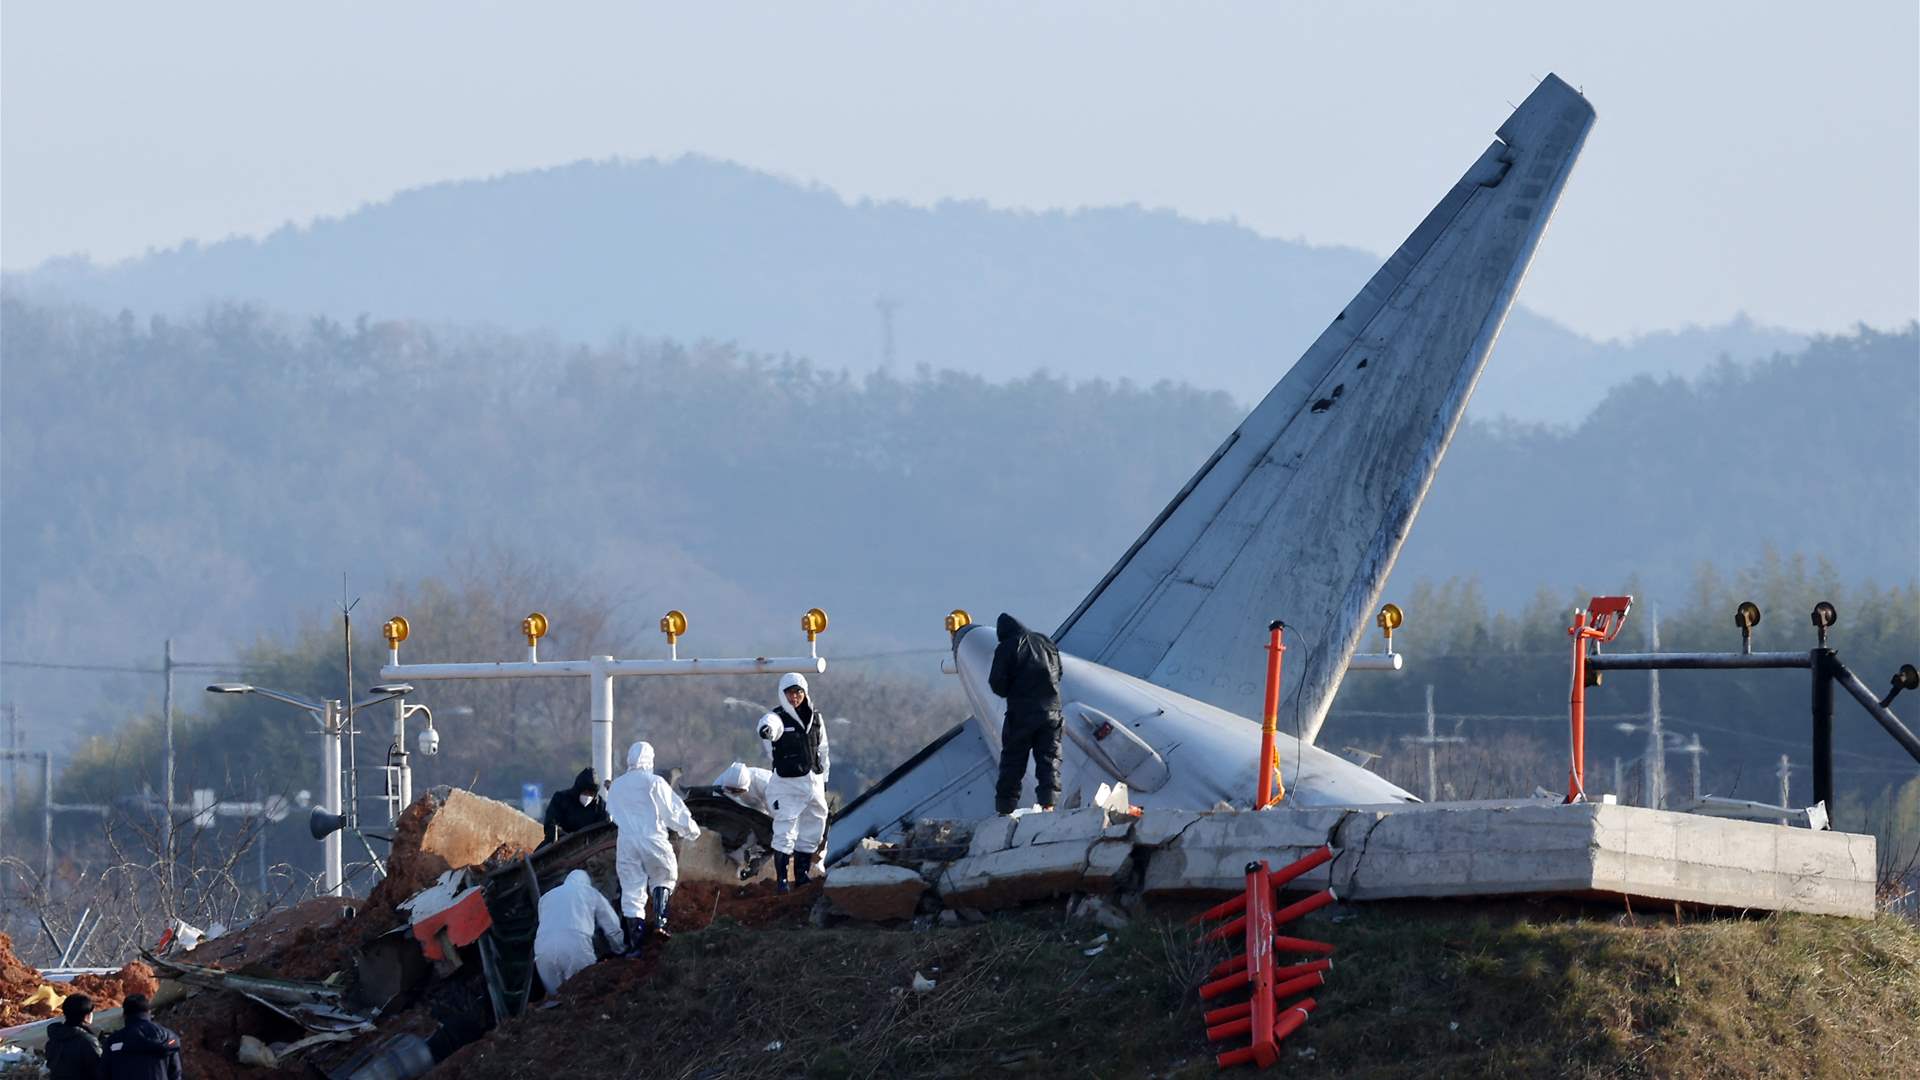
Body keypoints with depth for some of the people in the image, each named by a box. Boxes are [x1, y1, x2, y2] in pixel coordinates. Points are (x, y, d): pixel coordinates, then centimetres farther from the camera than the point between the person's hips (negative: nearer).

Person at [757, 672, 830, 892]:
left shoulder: (815, 717, 9)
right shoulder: (778, 717, -9)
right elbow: (770, 724, -35)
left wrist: (823, 778, 20)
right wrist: (767, 729, -59)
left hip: (813, 782, 6)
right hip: (787, 783, -6)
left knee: (812, 831, 11)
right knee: (785, 832, -10)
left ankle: (802, 874, 24)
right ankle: (781, 878, -6)